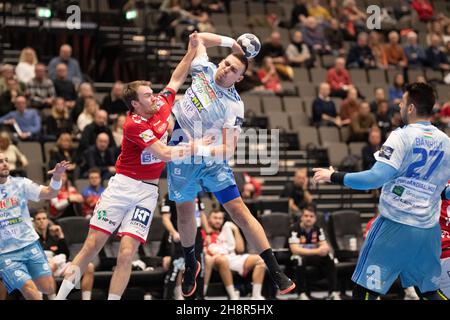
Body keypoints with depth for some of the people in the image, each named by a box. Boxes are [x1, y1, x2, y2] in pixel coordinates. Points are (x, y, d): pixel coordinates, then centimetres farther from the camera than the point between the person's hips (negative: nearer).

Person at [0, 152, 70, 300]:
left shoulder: (20, 183, 1)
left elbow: (49, 193, -8)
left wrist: (57, 176, -26)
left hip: (30, 244, 3)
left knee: (48, 289, 0)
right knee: (30, 290, -18)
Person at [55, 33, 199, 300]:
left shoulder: (161, 106, 4)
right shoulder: (134, 125, -16)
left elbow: (177, 79, 19)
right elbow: (164, 154, -20)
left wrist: (192, 49, 15)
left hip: (147, 191, 5)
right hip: (123, 185, -4)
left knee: (126, 253, -8)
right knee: (93, 245, -4)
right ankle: (60, 296, 3)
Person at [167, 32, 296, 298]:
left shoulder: (234, 105, -11)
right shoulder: (205, 69, 0)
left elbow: (229, 149, -16)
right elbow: (200, 38, 15)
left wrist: (203, 150, -33)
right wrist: (232, 43, 7)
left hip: (212, 159, -4)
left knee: (238, 209, -8)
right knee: (185, 211, 11)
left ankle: (276, 271, -9)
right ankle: (191, 266, 34)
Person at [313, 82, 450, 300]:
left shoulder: (402, 137, -10)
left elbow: (376, 178, -19)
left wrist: (334, 176, -10)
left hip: (395, 225, -5)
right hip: (429, 230, 5)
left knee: (364, 290, 1)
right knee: (429, 291, 20)